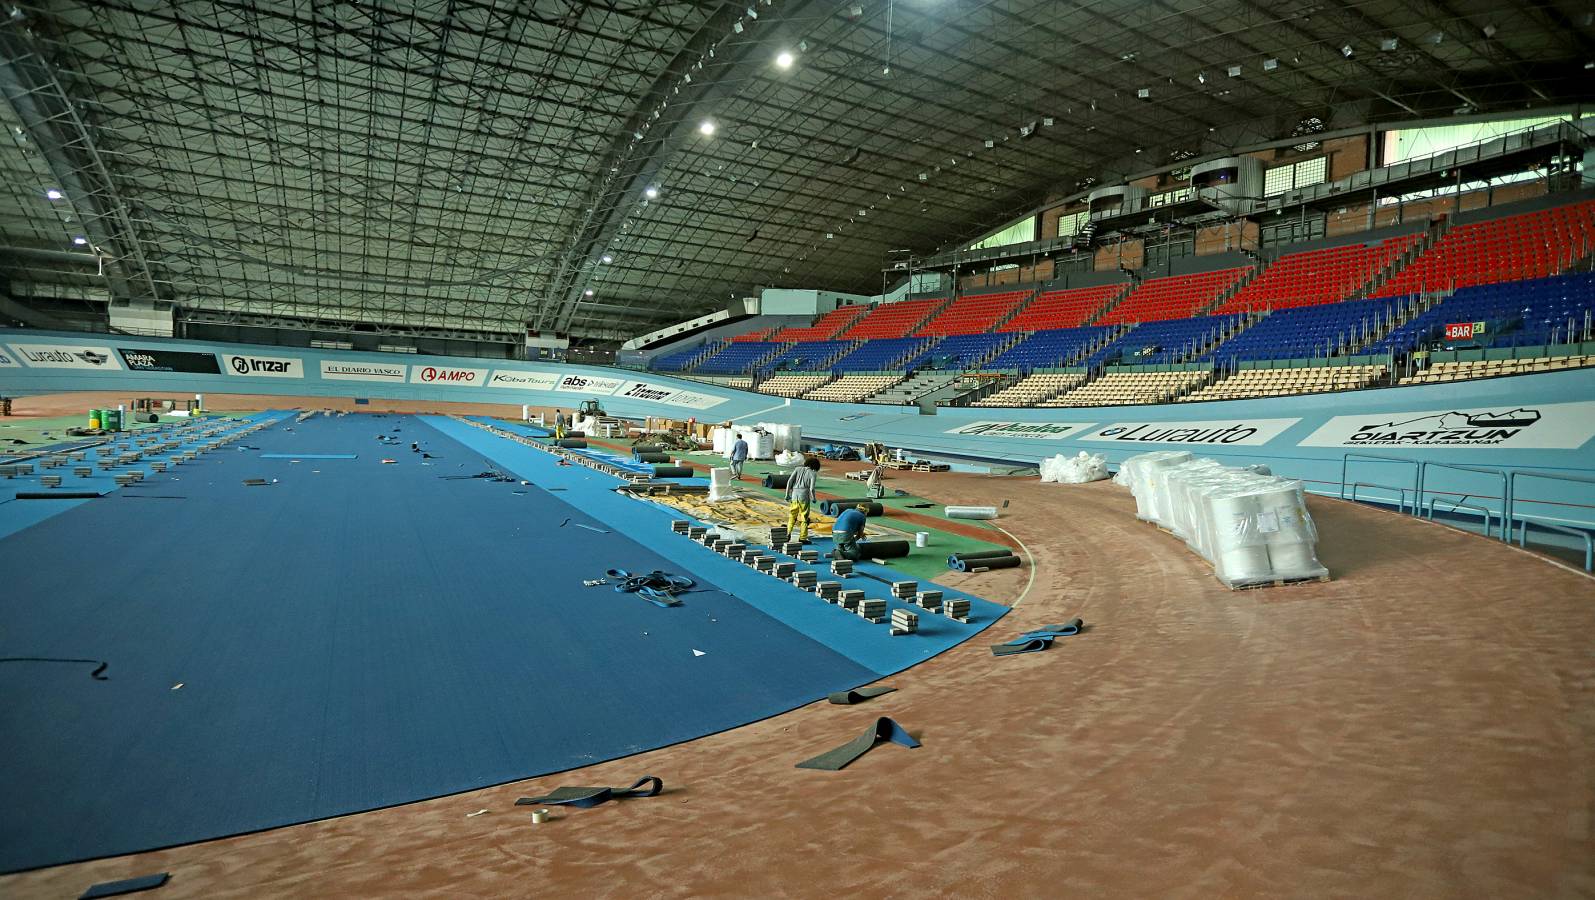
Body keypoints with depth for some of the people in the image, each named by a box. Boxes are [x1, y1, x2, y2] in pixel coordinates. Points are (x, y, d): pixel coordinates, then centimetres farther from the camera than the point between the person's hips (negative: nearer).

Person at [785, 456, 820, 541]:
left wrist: (787, 495, 5)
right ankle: (802, 538, 8)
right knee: (804, 517, 7)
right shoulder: (812, 473, 2)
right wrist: (813, 499, 9)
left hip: (794, 495, 3)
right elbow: (811, 488, -8)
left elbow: (789, 481, 1)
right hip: (804, 496, -3)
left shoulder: (798, 469, 11)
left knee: (792, 516, 17)